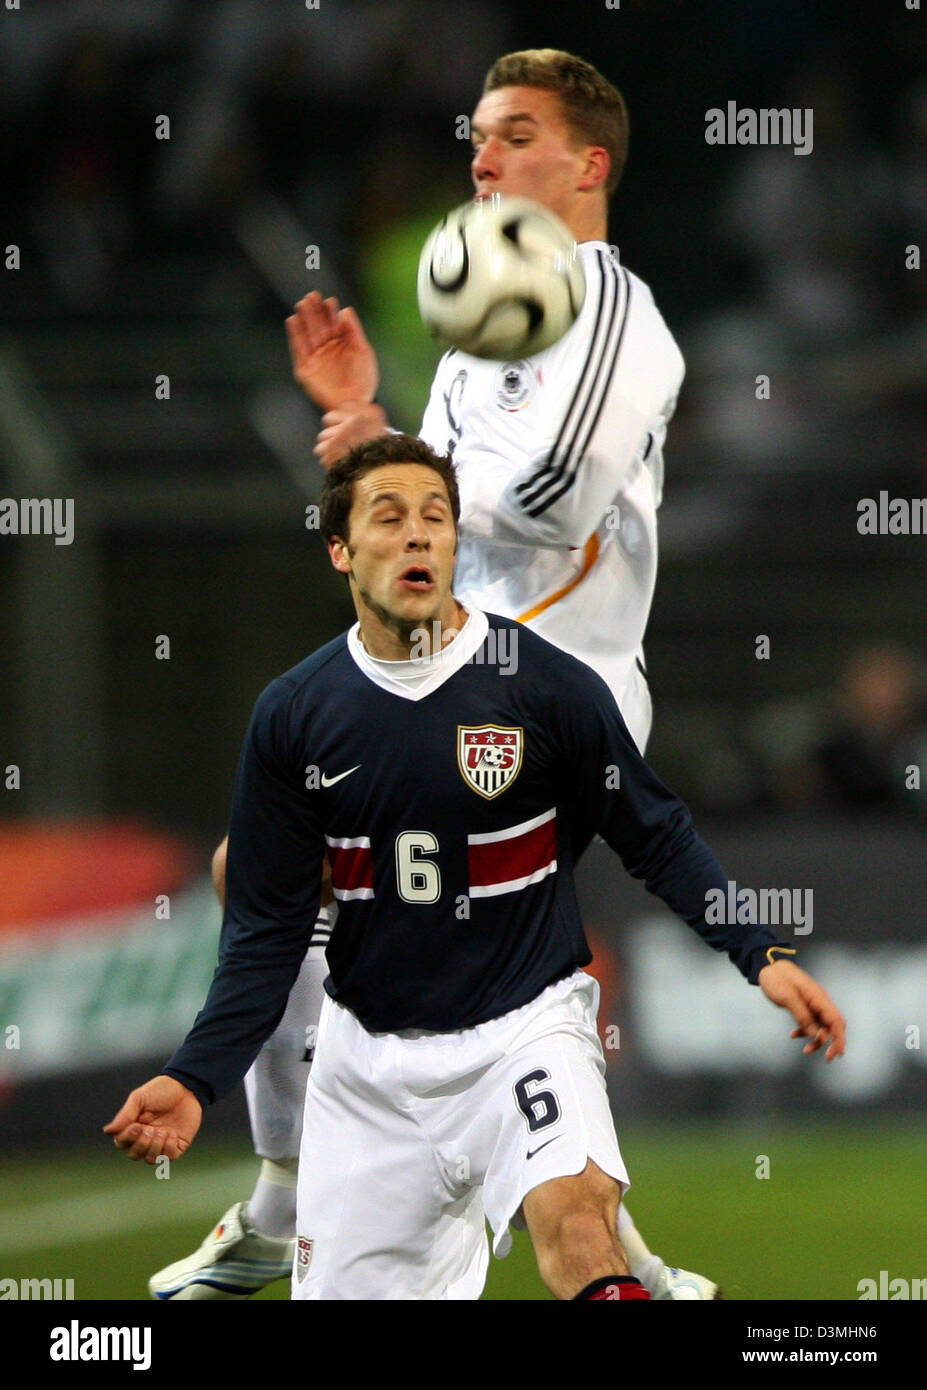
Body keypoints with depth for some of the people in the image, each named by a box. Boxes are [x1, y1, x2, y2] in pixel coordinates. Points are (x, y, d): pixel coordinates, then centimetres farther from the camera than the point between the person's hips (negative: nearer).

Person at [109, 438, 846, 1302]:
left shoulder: (552, 689, -8)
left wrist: (759, 955, -9)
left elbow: (658, 840, 4)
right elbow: (265, 930, 3)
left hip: (527, 1023, -3)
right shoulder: (294, 714, -1)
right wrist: (196, 1079, -8)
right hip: (369, 1050, 3)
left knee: (572, 1209, -31)